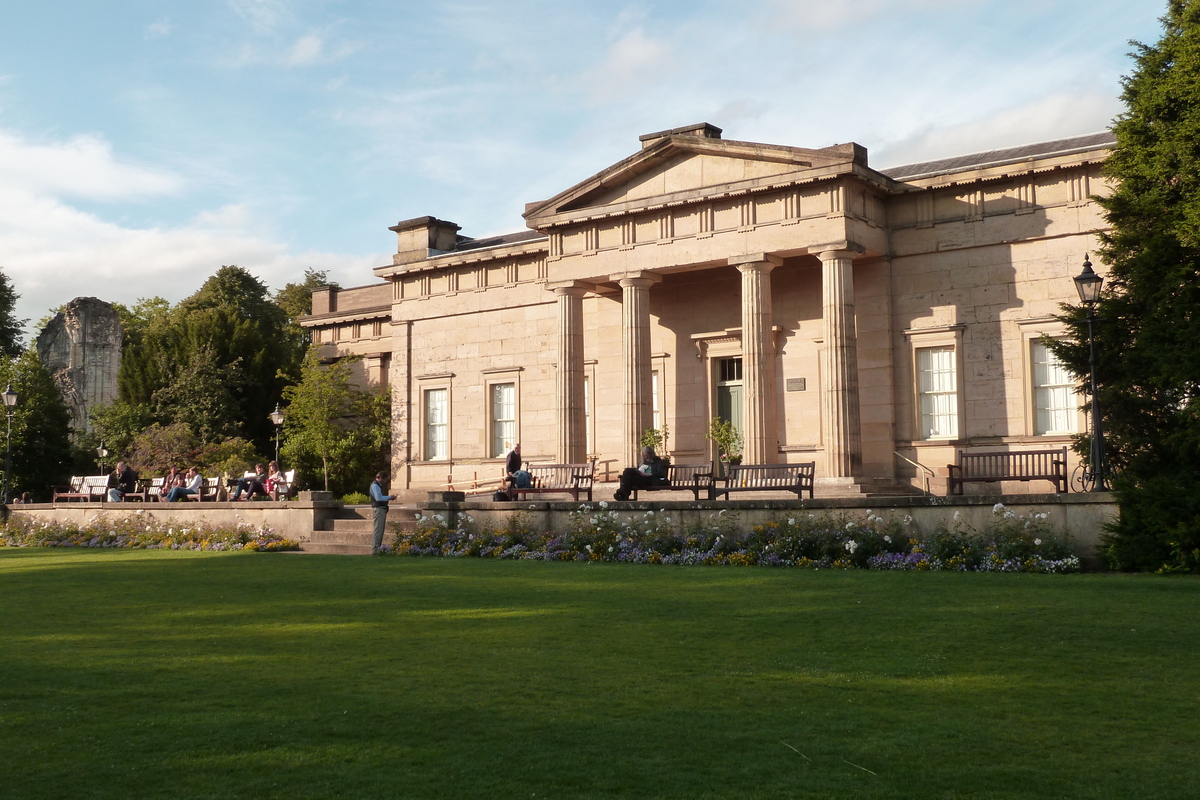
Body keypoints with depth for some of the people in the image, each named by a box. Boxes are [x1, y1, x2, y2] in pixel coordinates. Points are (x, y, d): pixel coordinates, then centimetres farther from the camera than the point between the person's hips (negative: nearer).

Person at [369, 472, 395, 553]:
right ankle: (375, 549, -10)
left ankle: (378, 548, 18)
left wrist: (389, 497, 12)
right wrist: (389, 497, -13)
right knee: (378, 530, -10)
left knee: (380, 530, 13)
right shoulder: (375, 485, -12)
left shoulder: (378, 485, 20)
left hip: (382, 509, 11)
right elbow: (378, 498, -22)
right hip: (378, 509, -11)